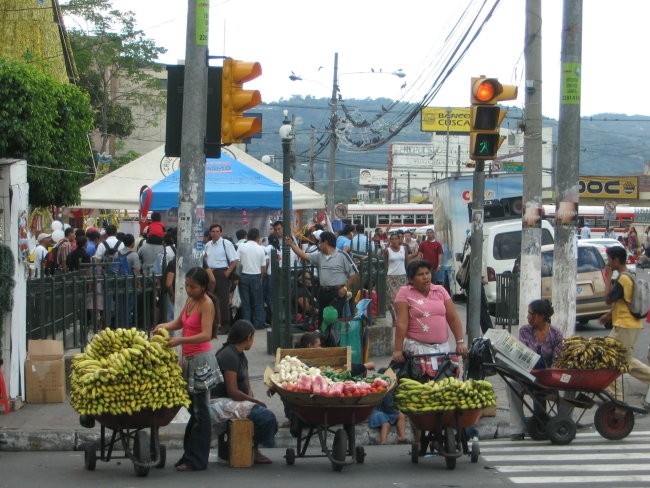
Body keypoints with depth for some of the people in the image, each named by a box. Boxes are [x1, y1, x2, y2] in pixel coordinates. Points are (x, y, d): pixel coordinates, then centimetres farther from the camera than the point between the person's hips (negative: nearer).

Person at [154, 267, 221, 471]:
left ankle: (197, 460, 1)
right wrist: (165, 326, 3)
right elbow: (180, 322, 23)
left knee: (201, 412, -2)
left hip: (201, 360, -8)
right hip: (188, 359, 8)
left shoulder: (206, 304, -14)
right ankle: (189, 455, 21)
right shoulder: (190, 300, 11)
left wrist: (180, 340, -34)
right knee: (194, 410, 14)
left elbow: (206, 335, -24)